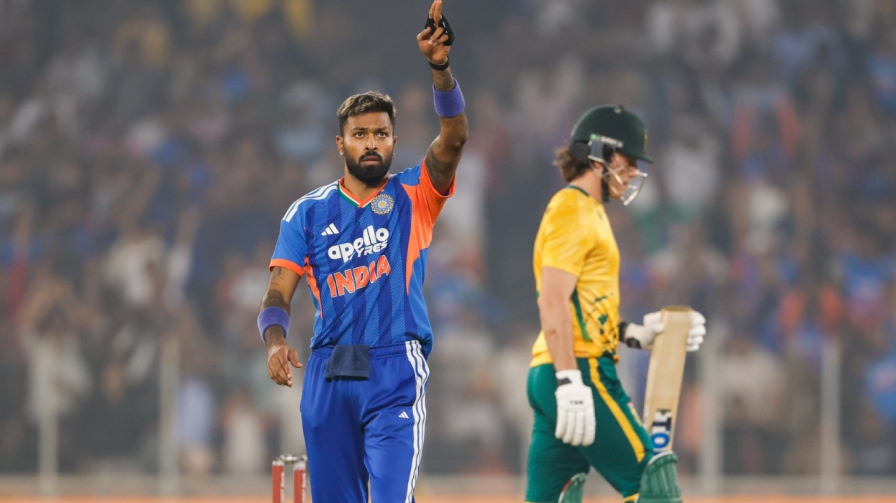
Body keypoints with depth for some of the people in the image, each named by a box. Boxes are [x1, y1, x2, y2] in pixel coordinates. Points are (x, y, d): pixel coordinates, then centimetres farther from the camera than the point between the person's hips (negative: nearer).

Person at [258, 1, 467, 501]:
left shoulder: (412, 197, 7)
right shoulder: (308, 212, 11)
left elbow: (455, 138, -10)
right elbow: (279, 294, 6)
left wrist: (440, 68, -26)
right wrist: (276, 341, -16)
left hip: (396, 372, -3)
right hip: (328, 375, 3)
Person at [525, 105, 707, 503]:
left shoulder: (588, 214, 24)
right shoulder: (572, 211, -8)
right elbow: (552, 304, -18)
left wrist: (636, 334, 14)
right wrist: (571, 384, -25)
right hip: (580, 372, -10)